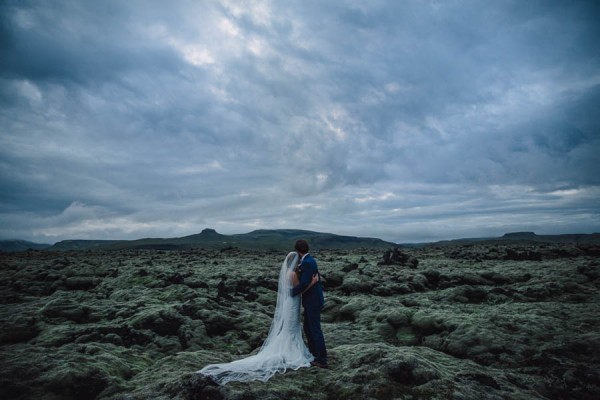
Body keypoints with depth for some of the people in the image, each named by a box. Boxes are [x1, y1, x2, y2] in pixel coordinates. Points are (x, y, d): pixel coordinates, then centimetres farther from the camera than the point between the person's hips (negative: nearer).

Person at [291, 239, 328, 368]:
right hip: (311, 300, 10)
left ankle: (322, 360, 6)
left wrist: (292, 292, -15)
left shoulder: (307, 263, -22)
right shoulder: (309, 260, 10)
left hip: (313, 301, -10)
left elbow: (304, 283, -27)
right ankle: (314, 354, 31)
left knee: (315, 330, -2)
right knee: (308, 328, 19)